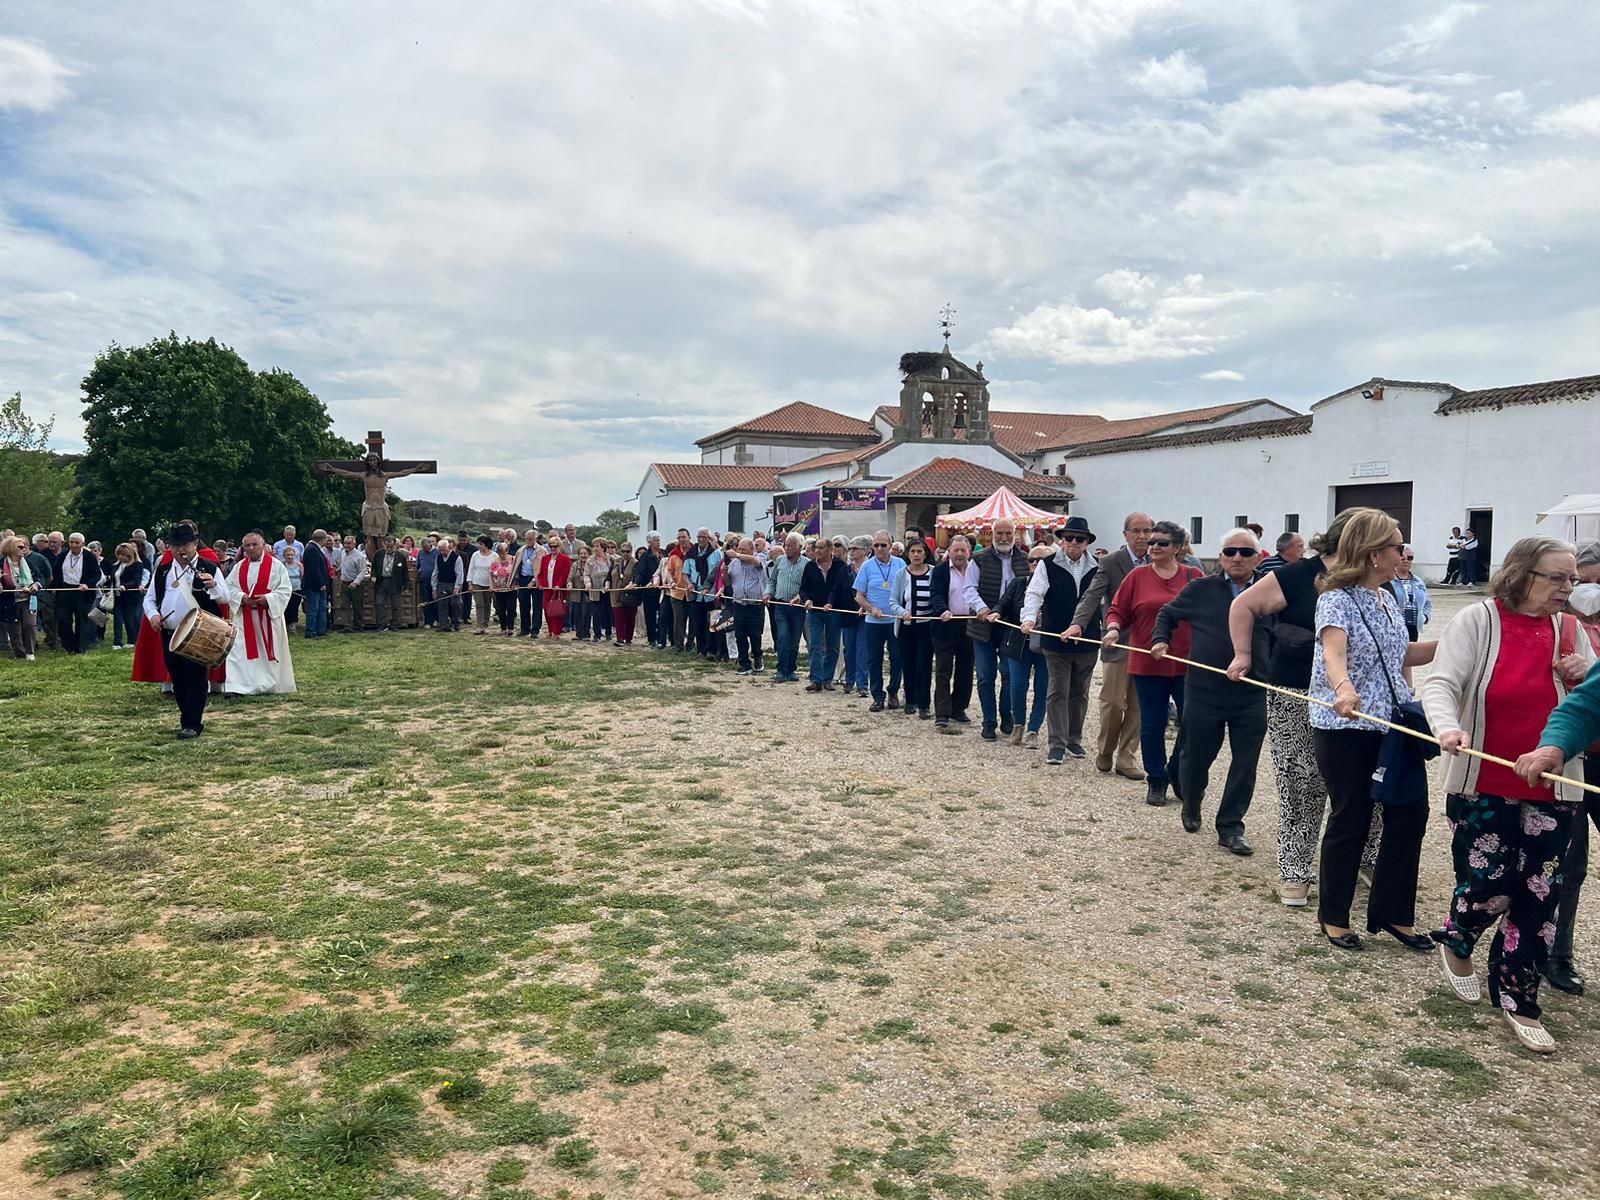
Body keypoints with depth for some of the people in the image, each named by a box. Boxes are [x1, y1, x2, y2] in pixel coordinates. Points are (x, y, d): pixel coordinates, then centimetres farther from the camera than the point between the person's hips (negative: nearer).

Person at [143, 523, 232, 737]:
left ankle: (192, 724, 1)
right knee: (177, 679, 11)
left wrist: (214, 586, -28)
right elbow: (150, 598, 17)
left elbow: (225, 598, -7)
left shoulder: (209, 568, -2)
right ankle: (188, 718, 24)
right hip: (170, 634, 5)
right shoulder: (163, 571, 11)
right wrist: (153, 614, -3)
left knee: (195, 678, -4)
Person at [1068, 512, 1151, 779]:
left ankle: (1125, 757, 16)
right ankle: (1104, 752, 22)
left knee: (1137, 705, 6)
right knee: (1113, 701, 0)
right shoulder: (1111, 562, -6)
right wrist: (1077, 624, -32)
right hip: (1118, 642, -4)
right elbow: (1092, 596, -16)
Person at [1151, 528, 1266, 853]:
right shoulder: (1202, 589, 1)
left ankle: (1230, 827, 17)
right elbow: (1168, 613, 14)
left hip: (1251, 695, 0)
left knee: (1245, 763, 4)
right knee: (1196, 756, 12)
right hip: (1204, 690, 0)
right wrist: (1161, 640, 0)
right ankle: (1191, 806, 41)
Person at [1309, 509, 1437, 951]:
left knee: (1410, 812, 8)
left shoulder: (1387, 600, 11)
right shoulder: (1337, 599, -15)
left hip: (1390, 725, 8)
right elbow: (1333, 651, -33)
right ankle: (1334, 918, 18)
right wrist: (1343, 687, -53)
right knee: (1351, 820, 2)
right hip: (1344, 729, -8)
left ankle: (1392, 911, 22)